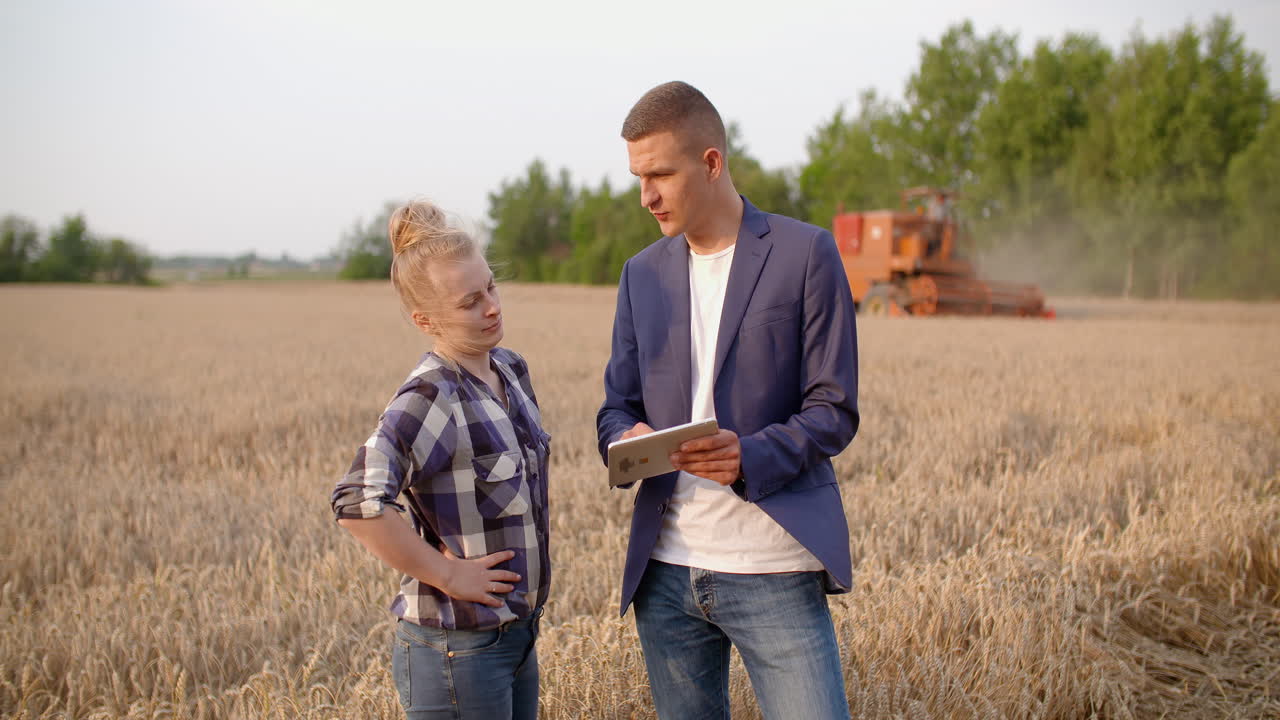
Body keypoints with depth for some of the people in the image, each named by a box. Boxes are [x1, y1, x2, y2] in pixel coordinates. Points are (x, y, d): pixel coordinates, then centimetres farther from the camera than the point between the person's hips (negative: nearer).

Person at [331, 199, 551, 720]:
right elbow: (357, 504, -33)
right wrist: (446, 574, -23)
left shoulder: (511, 371, 4)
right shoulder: (430, 398, -20)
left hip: (517, 633, 8)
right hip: (457, 651, -8)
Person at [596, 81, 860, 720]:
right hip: (665, 569, 5)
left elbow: (833, 409, -5)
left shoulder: (804, 253, -3)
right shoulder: (642, 273, 12)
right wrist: (626, 439, -11)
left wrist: (751, 457, -23)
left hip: (772, 568, -4)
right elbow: (616, 405, 14)